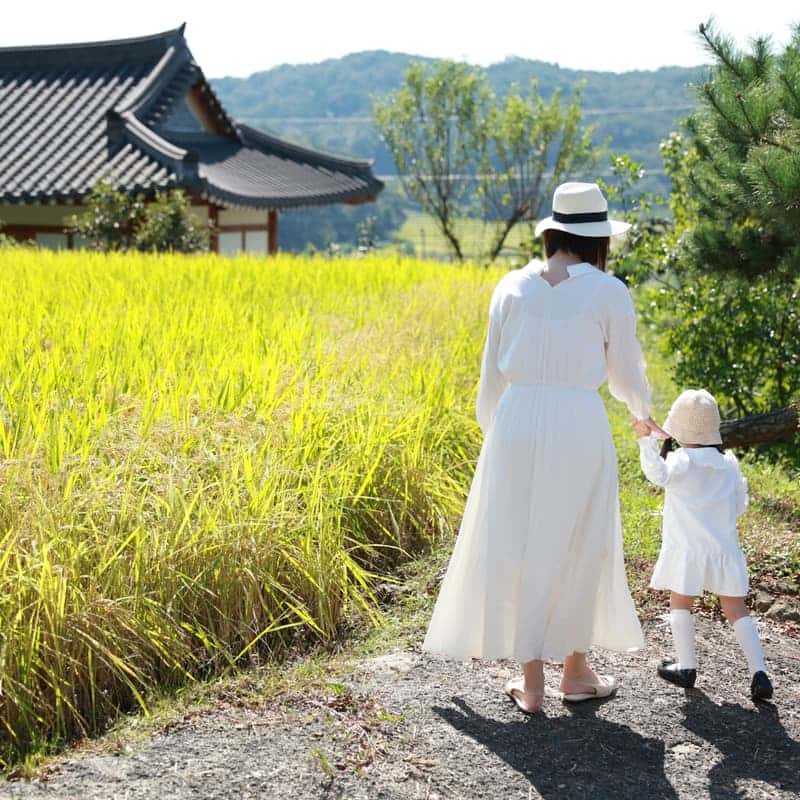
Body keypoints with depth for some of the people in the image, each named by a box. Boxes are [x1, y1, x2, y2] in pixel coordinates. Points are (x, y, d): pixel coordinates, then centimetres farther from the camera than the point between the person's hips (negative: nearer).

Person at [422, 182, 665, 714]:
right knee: (579, 547, 15)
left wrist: (493, 433, 22)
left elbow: (493, 372, 9)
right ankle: (576, 669, 27)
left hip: (517, 421, 3)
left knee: (520, 548, 11)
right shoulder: (610, 292, -3)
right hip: (580, 425, -2)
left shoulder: (512, 287, 5)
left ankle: (532, 683, 16)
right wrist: (642, 411, 29)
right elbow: (626, 369, 7)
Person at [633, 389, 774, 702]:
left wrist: (646, 440, -30)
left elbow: (660, 475, -31)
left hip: (688, 549, -4)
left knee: (680, 603, 15)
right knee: (736, 609, 7)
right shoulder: (729, 462, 6)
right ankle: (759, 672, -4)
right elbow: (740, 505, 13)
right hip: (724, 545, 4)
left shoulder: (682, 461, -10)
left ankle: (686, 667, 14)